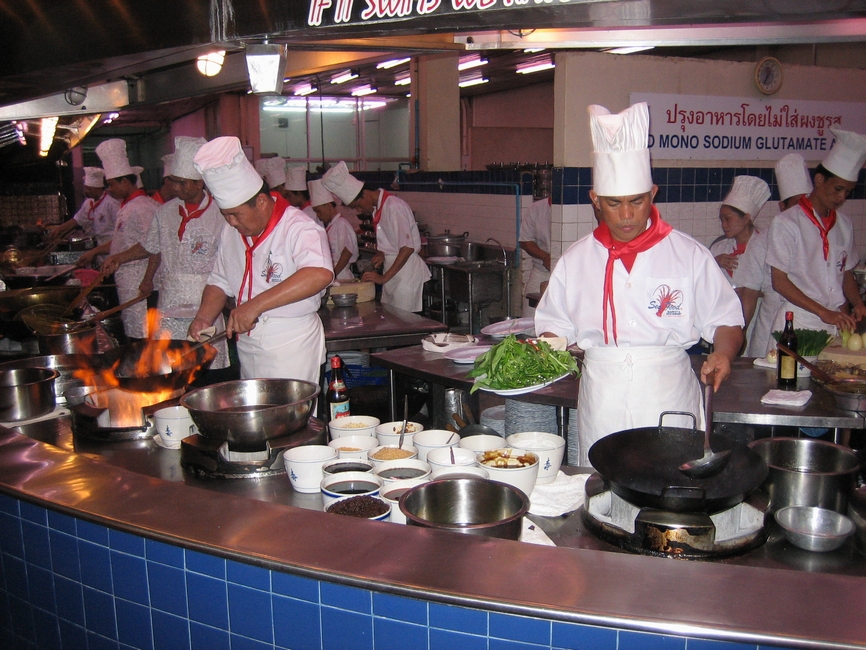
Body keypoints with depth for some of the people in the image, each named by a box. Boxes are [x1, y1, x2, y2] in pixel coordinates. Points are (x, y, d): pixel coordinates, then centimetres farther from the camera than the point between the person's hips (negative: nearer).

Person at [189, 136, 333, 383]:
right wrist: (204, 317, -1)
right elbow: (219, 282, 20)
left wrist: (256, 305, -38)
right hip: (247, 348, 7)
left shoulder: (298, 228, -17)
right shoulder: (231, 234, 9)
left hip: (291, 347, -7)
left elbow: (320, 274, -36)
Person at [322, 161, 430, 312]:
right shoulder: (378, 208, 11)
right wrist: (381, 254, 3)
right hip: (392, 272, 9)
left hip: (406, 271, -9)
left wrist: (384, 278, -20)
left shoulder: (394, 206, -17)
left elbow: (408, 248, -21)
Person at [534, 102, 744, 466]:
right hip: (600, 405, 1)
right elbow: (555, 326, 11)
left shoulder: (689, 256, 0)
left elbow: (725, 320, 5)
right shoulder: (576, 260, 6)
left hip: (668, 399, -1)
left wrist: (722, 353, -15)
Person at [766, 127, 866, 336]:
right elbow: (779, 281, -9)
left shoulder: (844, 225, 13)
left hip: (838, 325, 5)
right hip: (798, 324, -5)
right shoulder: (786, 223, -6)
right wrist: (823, 312, -15)